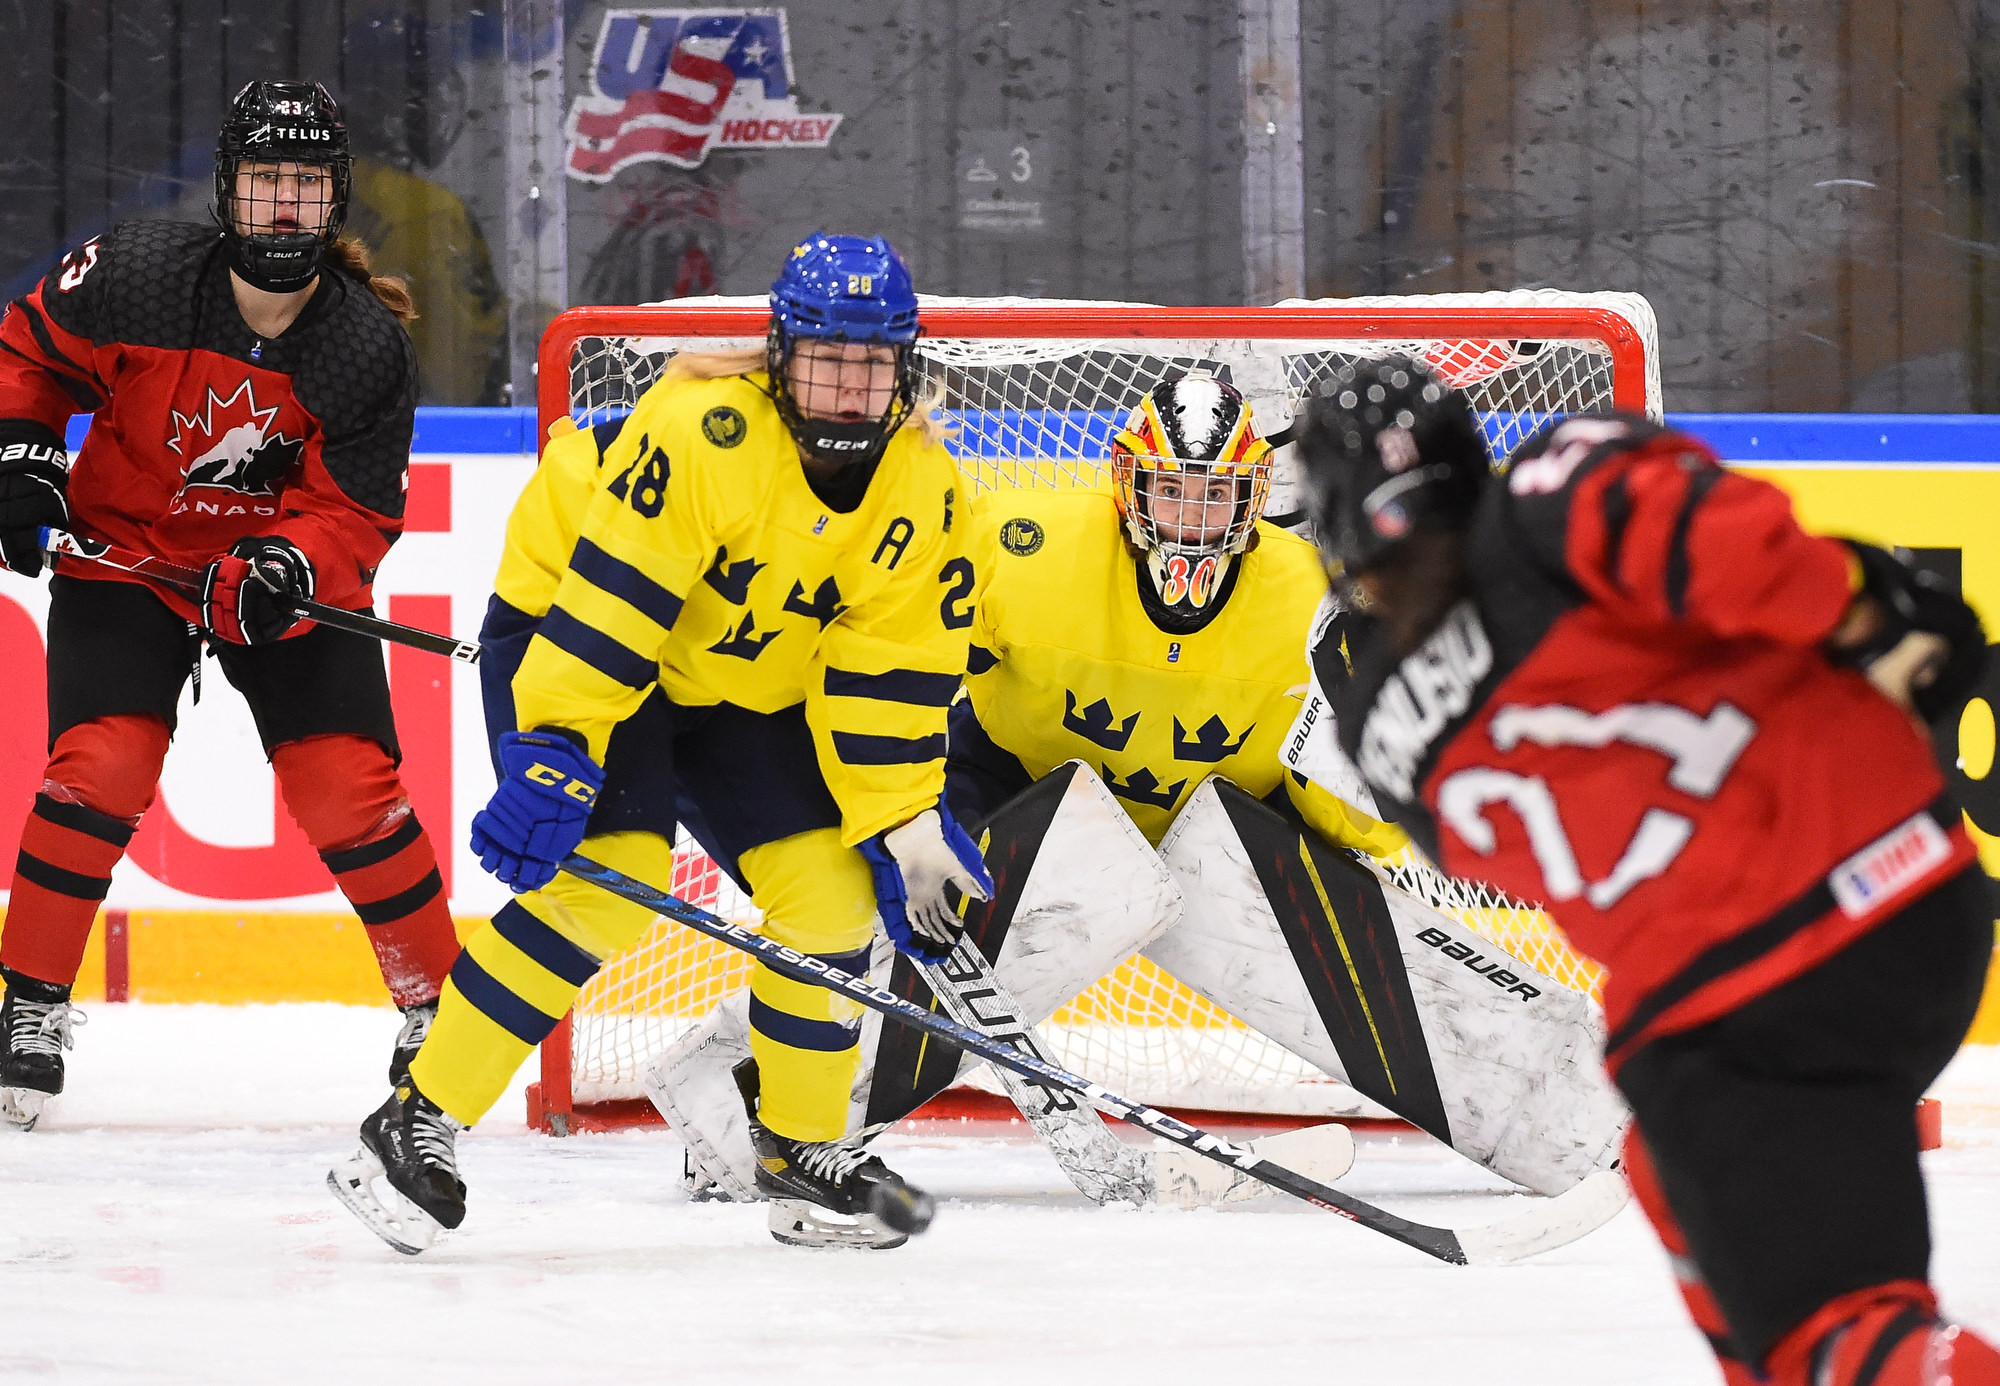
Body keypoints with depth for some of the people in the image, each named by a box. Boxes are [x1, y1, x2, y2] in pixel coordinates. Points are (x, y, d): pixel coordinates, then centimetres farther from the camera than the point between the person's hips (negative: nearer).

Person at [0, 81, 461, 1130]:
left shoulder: (367, 346, -17)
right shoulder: (132, 281, -19)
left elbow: (354, 514, -14)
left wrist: (288, 568, -32)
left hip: (292, 579, 1)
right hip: (123, 555, -1)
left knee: (352, 791, -8)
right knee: (99, 768, -18)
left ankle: (438, 1004, 10)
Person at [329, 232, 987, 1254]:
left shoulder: (920, 487, -12)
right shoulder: (703, 431, -31)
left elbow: (889, 672, -8)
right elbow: (606, 598, -32)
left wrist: (903, 824, -12)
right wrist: (552, 753, -35)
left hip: (750, 688, 6)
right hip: (566, 626, -6)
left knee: (832, 890, -6)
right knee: (606, 884, -23)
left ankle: (804, 1154, 13)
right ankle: (420, 1123, -16)